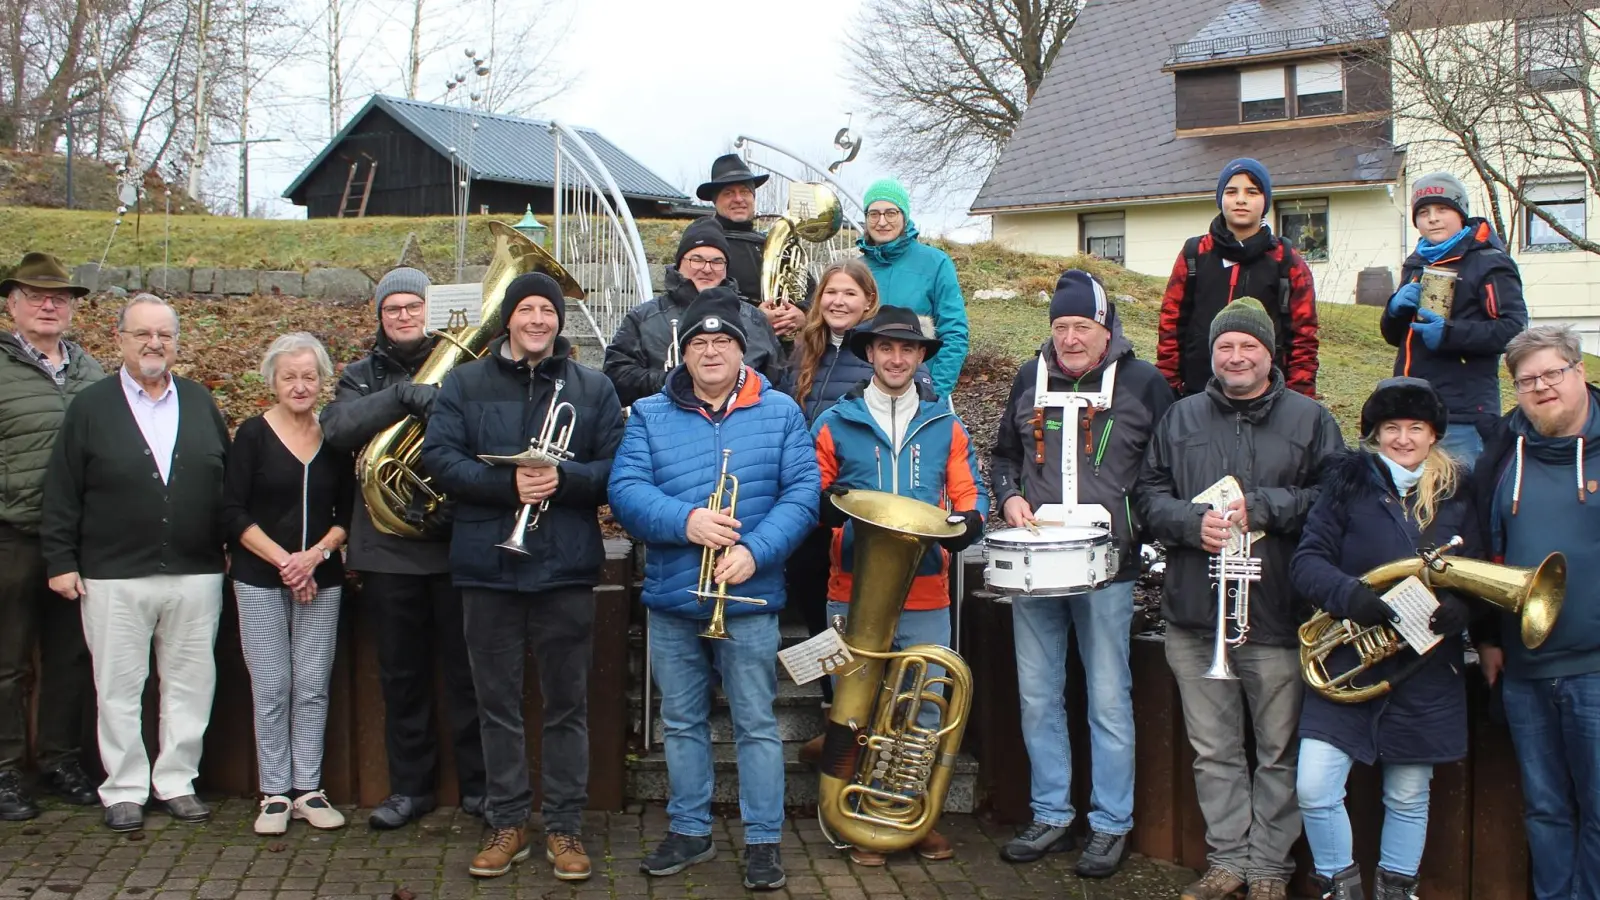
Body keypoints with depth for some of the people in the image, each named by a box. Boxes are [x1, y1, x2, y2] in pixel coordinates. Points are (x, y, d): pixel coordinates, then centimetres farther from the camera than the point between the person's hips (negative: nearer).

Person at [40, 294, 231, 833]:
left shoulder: (201, 403, 10)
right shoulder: (91, 406, 2)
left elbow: (228, 482, 11)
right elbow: (62, 493, 1)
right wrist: (61, 561, -4)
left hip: (196, 575, 2)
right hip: (114, 580, -2)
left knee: (190, 684, 7)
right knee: (119, 688, 5)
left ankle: (177, 781, 20)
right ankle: (124, 789, 17)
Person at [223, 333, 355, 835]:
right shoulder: (253, 435, -1)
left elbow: (348, 513, 7)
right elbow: (233, 513, -4)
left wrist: (316, 555, -10)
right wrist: (282, 560, -13)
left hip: (321, 580, 2)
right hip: (260, 580, -2)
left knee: (313, 686, 2)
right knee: (271, 688, 0)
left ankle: (307, 789, 12)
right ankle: (274, 793, 9)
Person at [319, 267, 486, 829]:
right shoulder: (363, 375, 10)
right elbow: (336, 427, -12)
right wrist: (404, 395, -25)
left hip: (457, 544, -2)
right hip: (388, 548, 2)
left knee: (466, 672, 3)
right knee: (401, 675, 11)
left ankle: (478, 784, 15)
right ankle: (410, 786, 23)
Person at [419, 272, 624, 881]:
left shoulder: (593, 388, 8)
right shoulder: (464, 384, 7)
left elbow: (617, 467, 0)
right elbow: (438, 458, -4)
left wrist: (563, 478, -18)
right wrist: (507, 485, -18)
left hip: (567, 566, 0)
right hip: (488, 563, 1)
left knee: (566, 703, 6)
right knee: (498, 702, 8)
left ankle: (564, 826, 17)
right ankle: (508, 823, 20)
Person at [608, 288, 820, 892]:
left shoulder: (780, 413, 2)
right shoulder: (649, 416, 4)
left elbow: (801, 493, -5)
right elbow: (625, 490, -7)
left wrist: (755, 551, -19)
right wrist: (685, 521, -23)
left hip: (749, 599, -2)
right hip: (670, 599, 2)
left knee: (756, 725, 3)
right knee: (682, 723, 14)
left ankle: (764, 841, 14)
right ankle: (690, 830, 28)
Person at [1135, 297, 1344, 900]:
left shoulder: (1310, 420, 4)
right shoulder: (1181, 419, 12)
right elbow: (1148, 493, 9)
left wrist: (1262, 507, -15)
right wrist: (1192, 522, -10)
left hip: (1277, 618, -2)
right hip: (1193, 616, 3)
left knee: (1278, 753, 5)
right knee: (1213, 752, 10)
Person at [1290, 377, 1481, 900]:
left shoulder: (1456, 495, 6)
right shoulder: (1349, 483, -1)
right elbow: (1305, 562, -7)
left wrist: (1459, 609, -15)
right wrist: (1350, 596, -27)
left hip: (1425, 674, 2)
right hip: (1347, 665, -2)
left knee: (1408, 798, 12)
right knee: (1314, 788, -9)